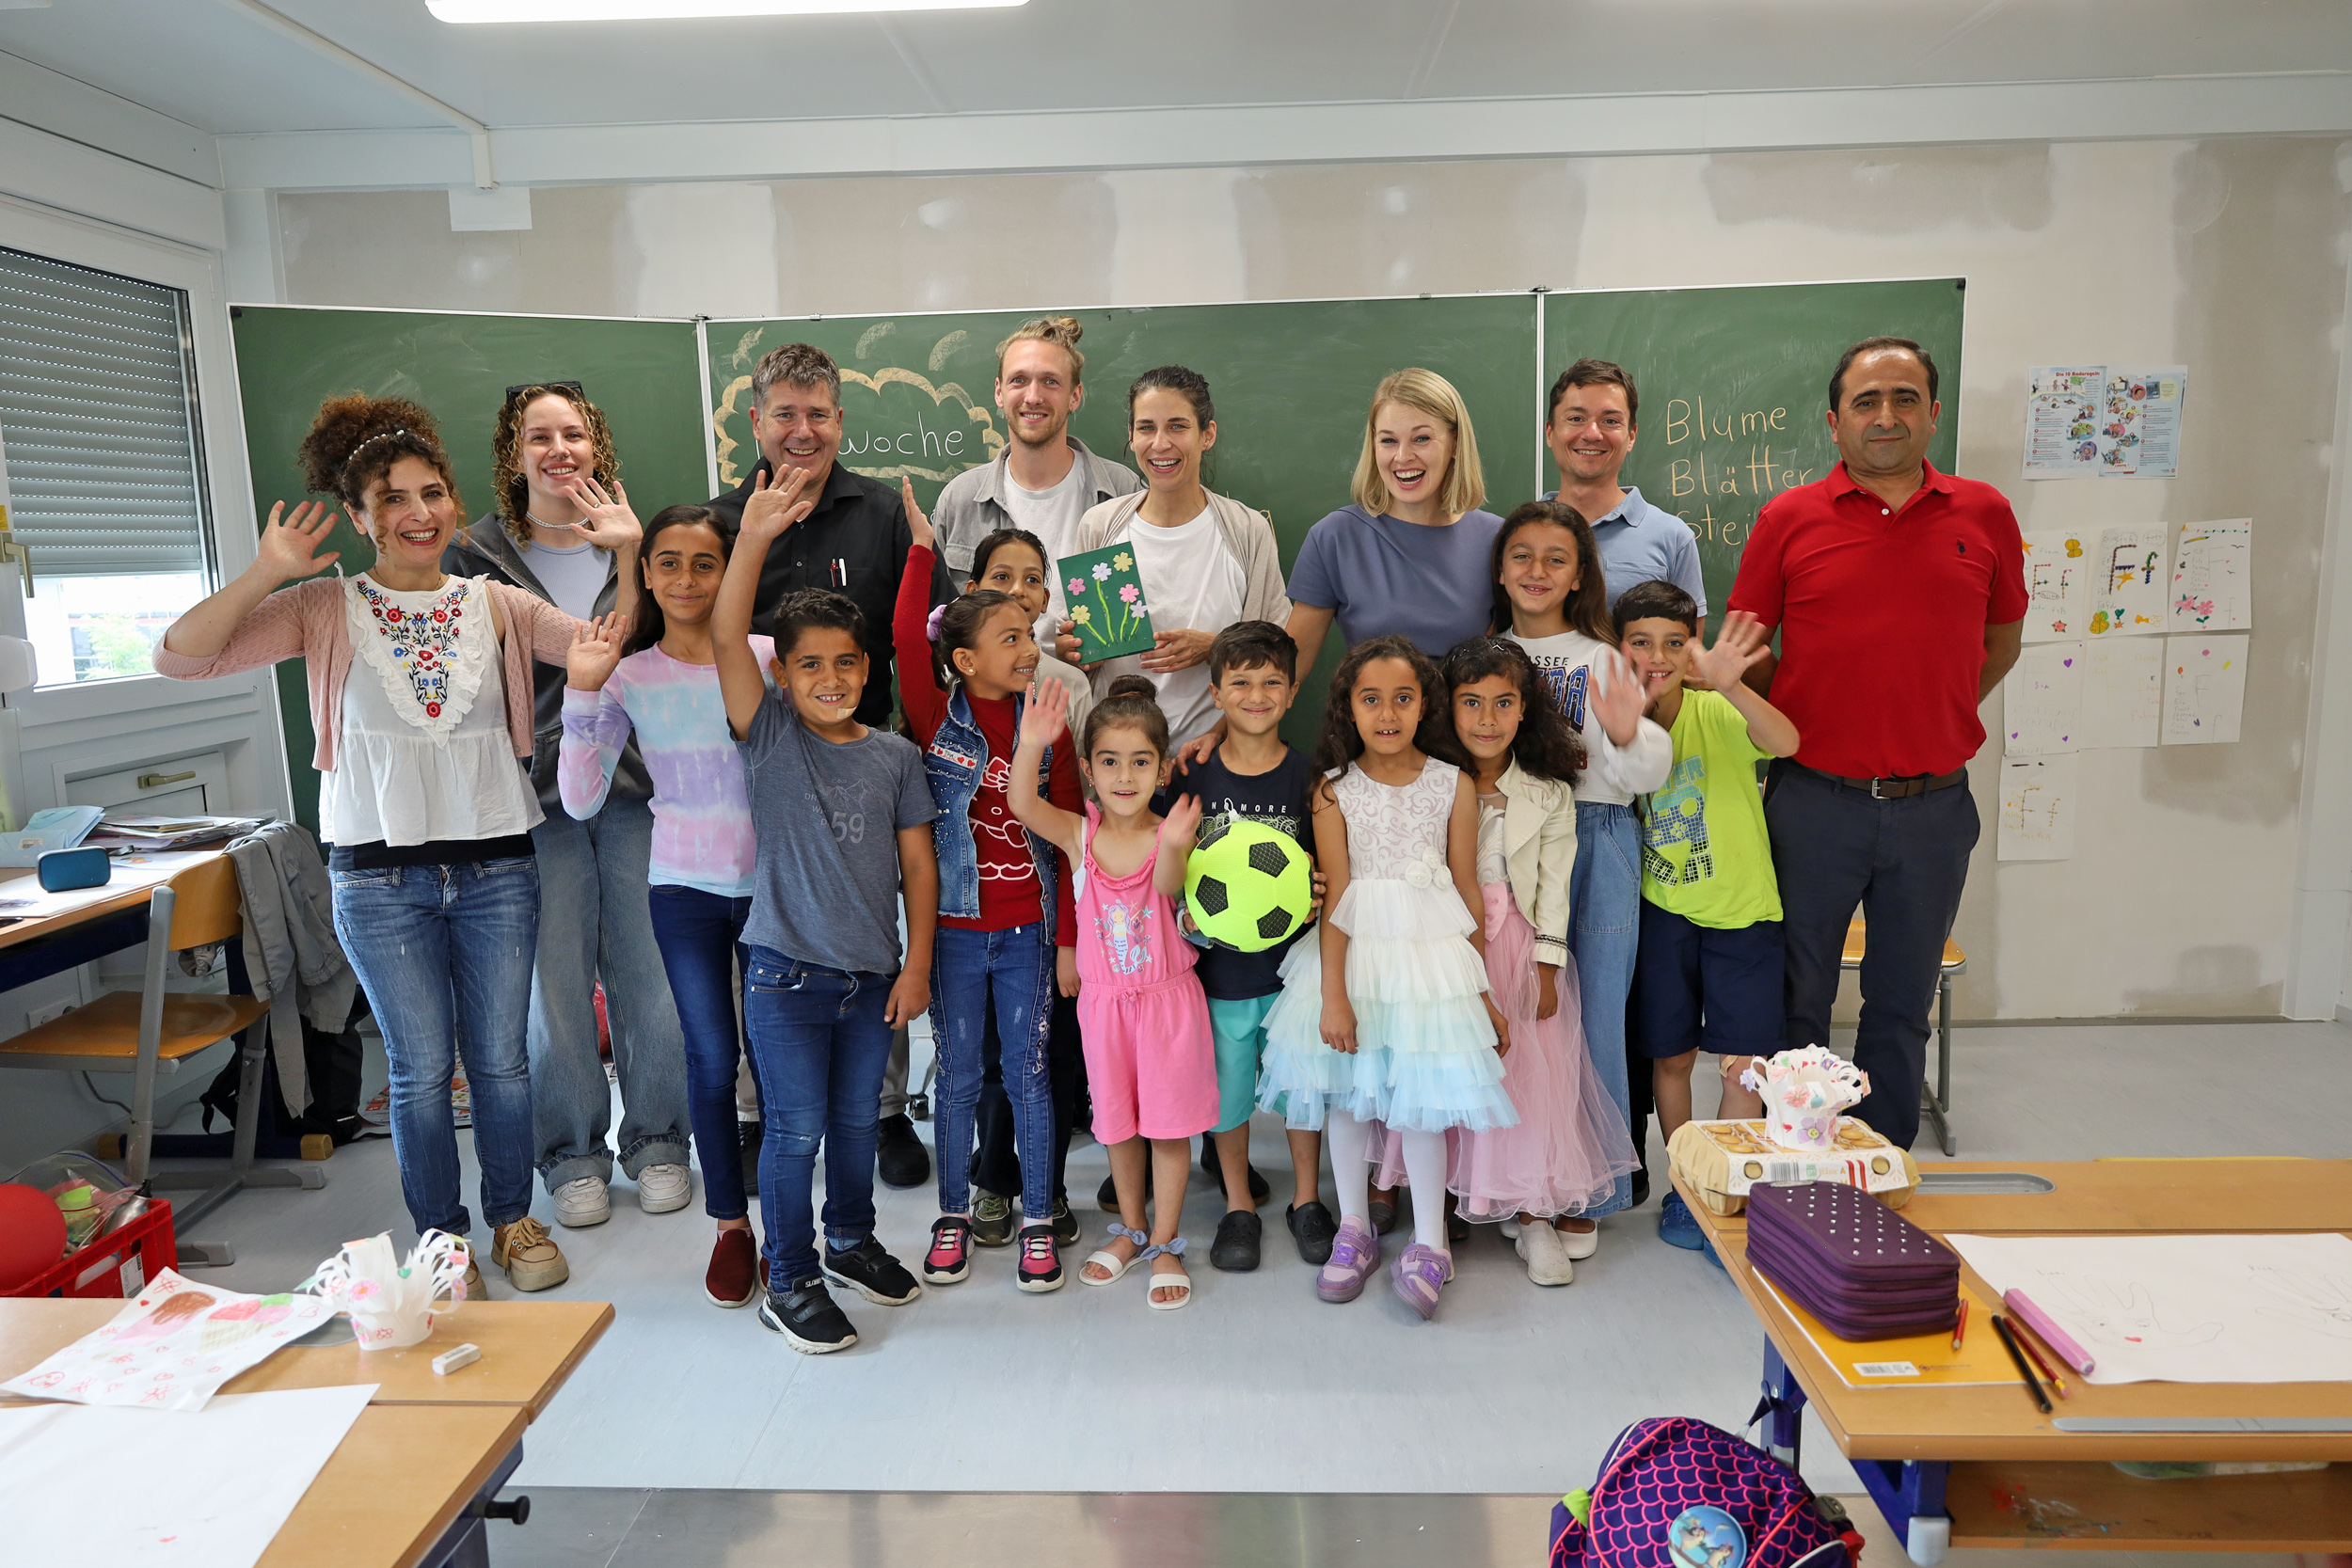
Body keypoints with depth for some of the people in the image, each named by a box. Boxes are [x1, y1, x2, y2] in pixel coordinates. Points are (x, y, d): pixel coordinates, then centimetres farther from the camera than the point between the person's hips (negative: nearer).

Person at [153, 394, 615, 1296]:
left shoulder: (496, 606, 5)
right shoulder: (328, 610, 0)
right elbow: (180, 659, -8)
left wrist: (629, 555, -12)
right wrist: (267, 573, -17)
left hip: (496, 867, 2)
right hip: (381, 876, -1)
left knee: (500, 1059, 10)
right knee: (421, 1068, 6)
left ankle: (513, 1219, 29)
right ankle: (440, 1240, 25)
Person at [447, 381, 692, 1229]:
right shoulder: (477, 554, 5)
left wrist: (629, 549, -11)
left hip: (636, 784, 1)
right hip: (534, 794, 0)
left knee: (648, 968, 6)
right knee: (555, 979, 5)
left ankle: (657, 1141, 22)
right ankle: (573, 1157, 21)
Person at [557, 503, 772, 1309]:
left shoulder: (766, 658, -3)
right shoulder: (630, 676, -1)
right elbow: (581, 800, -7)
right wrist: (582, 693, -15)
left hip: (768, 879, 0)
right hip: (685, 886, 0)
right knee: (712, 1059, 5)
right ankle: (730, 1225, 22)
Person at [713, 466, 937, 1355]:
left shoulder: (895, 756, 2)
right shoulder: (769, 735, -5)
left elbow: (917, 862, 4)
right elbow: (725, 639, -19)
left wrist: (917, 964, 1)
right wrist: (754, 537, -30)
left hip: (872, 973, 3)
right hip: (787, 972, -3)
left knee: (856, 1119, 19)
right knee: (795, 1129, 4)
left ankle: (851, 1242, 41)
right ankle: (789, 1283, 21)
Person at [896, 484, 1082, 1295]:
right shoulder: (937, 717, -5)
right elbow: (907, 640, -22)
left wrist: (1068, 940, -2)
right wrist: (921, 547, -22)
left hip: (1027, 931, 1)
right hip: (954, 928, -1)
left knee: (1029, 1073, 10)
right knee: (957, 1076, 12)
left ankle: (1038, 1220, 23)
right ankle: (954, 1215, 28)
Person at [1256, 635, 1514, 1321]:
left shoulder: (1454, 786, -1)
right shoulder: (1334, 791, -3)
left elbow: (1467, 890, 3)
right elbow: (1335, 898, -7)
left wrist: (1483, 990, 5)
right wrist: (1333, 995, -11)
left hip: (1432, 957, -1)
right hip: (1355, 957, 1)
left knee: (1421, 1098, -1)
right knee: (1348, 1096, 9)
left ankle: (1429, 1242, 17)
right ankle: (1354, 1229, 27)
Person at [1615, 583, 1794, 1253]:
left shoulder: (1715, 713, -17)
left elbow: (1784, 742, -36)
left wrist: (1728, 685, -55)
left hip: (1741, 911, -3)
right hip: (1663, 910, 3)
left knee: (1742, 1062, -1)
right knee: (1671, 1056, 11)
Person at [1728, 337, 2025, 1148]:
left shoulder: (1984, 514, 3)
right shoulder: (1788, 519, -2)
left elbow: (2001, 641, 15)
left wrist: (1930, 723, 8)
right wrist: (1797, 727, 0)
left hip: (1933, 806, 2)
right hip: (1813, 801, -1)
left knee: (1902, 1007, 14)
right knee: (1797, 1004, 9)